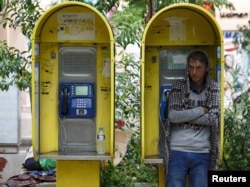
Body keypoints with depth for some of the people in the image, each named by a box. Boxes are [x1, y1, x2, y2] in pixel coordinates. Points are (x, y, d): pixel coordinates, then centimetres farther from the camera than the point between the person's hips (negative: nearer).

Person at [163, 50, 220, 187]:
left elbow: (214, 119, -8)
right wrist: (201, 110, -8)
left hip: (202, 154, 0)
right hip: (177, 151, 0)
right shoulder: (178, 86, 3)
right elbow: (173, 116, -10)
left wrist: (185, 117, -8)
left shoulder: (214, 88, 4)